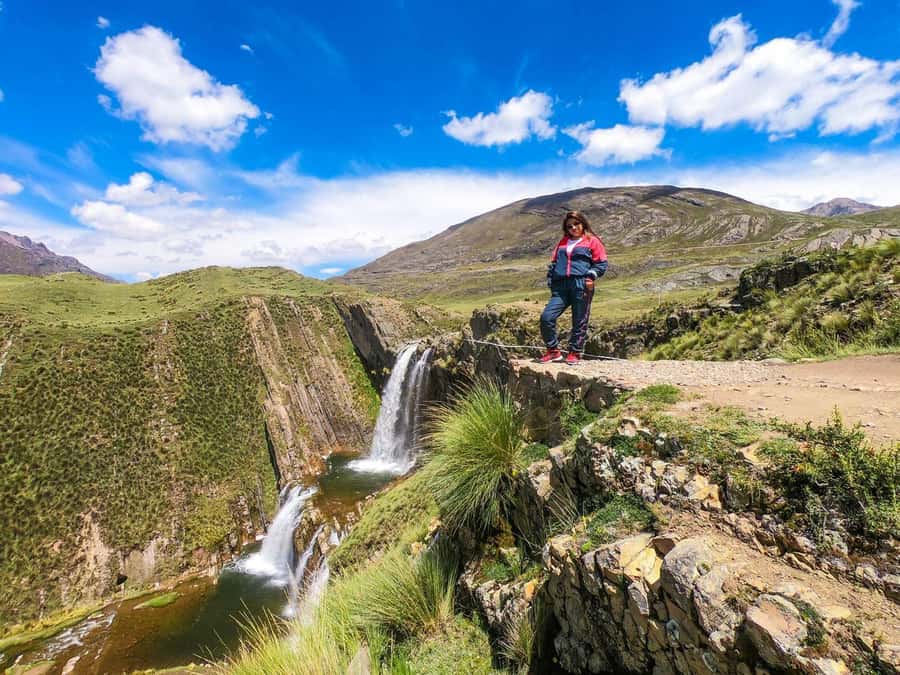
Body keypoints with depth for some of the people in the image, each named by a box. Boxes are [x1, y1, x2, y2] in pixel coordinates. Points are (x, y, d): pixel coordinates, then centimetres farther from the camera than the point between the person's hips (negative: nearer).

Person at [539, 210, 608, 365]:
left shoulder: (592, 241, 9)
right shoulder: (563, 242, 23)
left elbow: (601, 264, 7)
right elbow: (554, 262, 28)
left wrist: (591, 276, -10)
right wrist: (551, 279, 13)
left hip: (581, 286, -4)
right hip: (561, 286, 4)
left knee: (579, 322, 1)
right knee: (546, 317, -10)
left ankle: (575, 352, 15)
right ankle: (553, 350, 4)